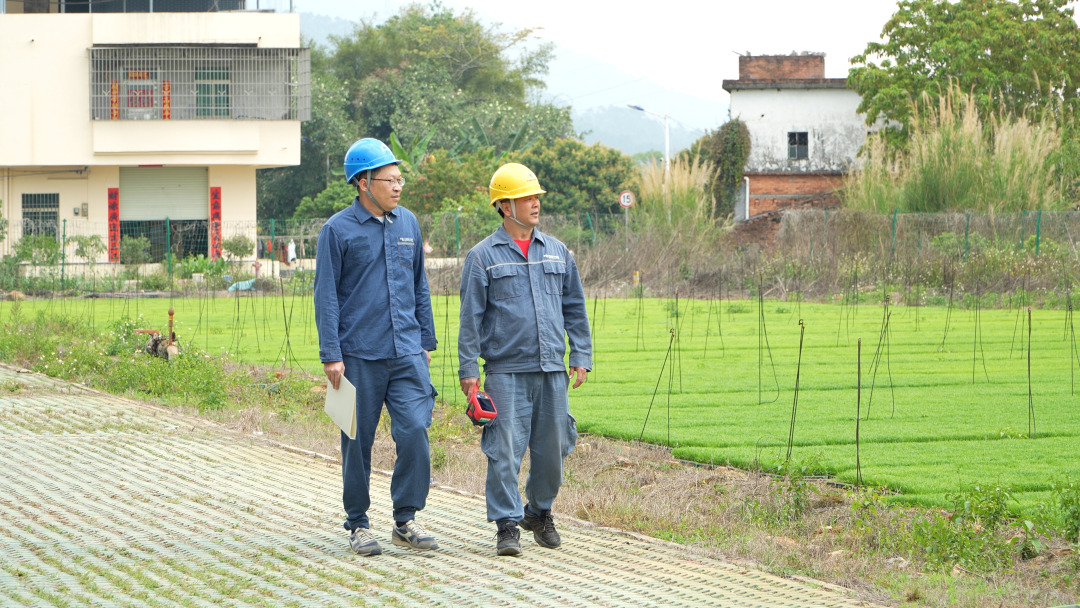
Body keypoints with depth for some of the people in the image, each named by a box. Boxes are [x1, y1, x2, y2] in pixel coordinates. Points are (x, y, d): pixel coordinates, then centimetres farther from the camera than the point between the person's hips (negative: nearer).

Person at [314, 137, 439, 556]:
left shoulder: (408, 224, 11)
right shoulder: (338, 230, -3)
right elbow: (326, 296, -4)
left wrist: (426, 341, 17)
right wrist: (331, 356, -9)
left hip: (407, 353, 3)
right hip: (359, 356, -3)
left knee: (415, 432, -8)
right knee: (358, 443, 3)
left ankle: (406, 521, 3)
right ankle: (358, 525, 15)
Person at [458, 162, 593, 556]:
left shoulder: (557, 253, 13)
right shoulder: (483, 257, 1)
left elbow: (575, 308, 18)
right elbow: (471, 317, 0)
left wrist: (581, 356, 11)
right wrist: (468, 369, -4)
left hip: (552, 371, 4)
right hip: (506, 372, -4)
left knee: (552, 449, 7)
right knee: (505, 450, -8)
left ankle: (540, 512, 28)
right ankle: (507, 526, -2)